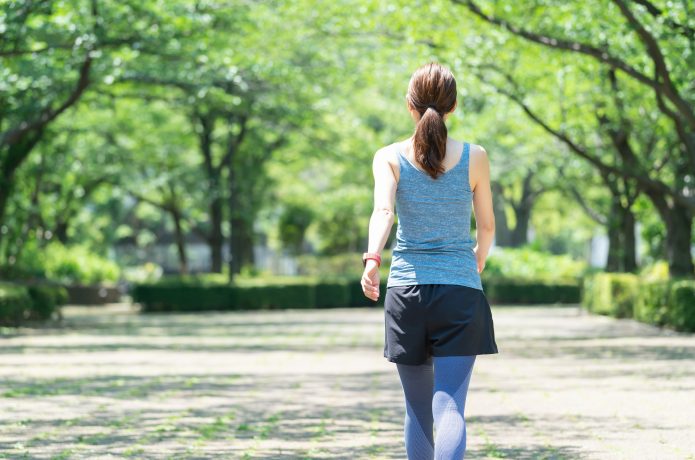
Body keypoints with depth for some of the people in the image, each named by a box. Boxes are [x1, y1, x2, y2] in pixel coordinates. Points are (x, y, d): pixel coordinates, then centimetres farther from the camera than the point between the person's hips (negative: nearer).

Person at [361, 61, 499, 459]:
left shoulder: (390, 157, 2)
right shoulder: (474, 157, 2)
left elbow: (383, 211, -16)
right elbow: (487, 226, 9)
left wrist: (372, 258, -29)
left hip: (406, 291, 2)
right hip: (460, 292, -2)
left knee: (418, 409, 16)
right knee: (450, 408, -9)